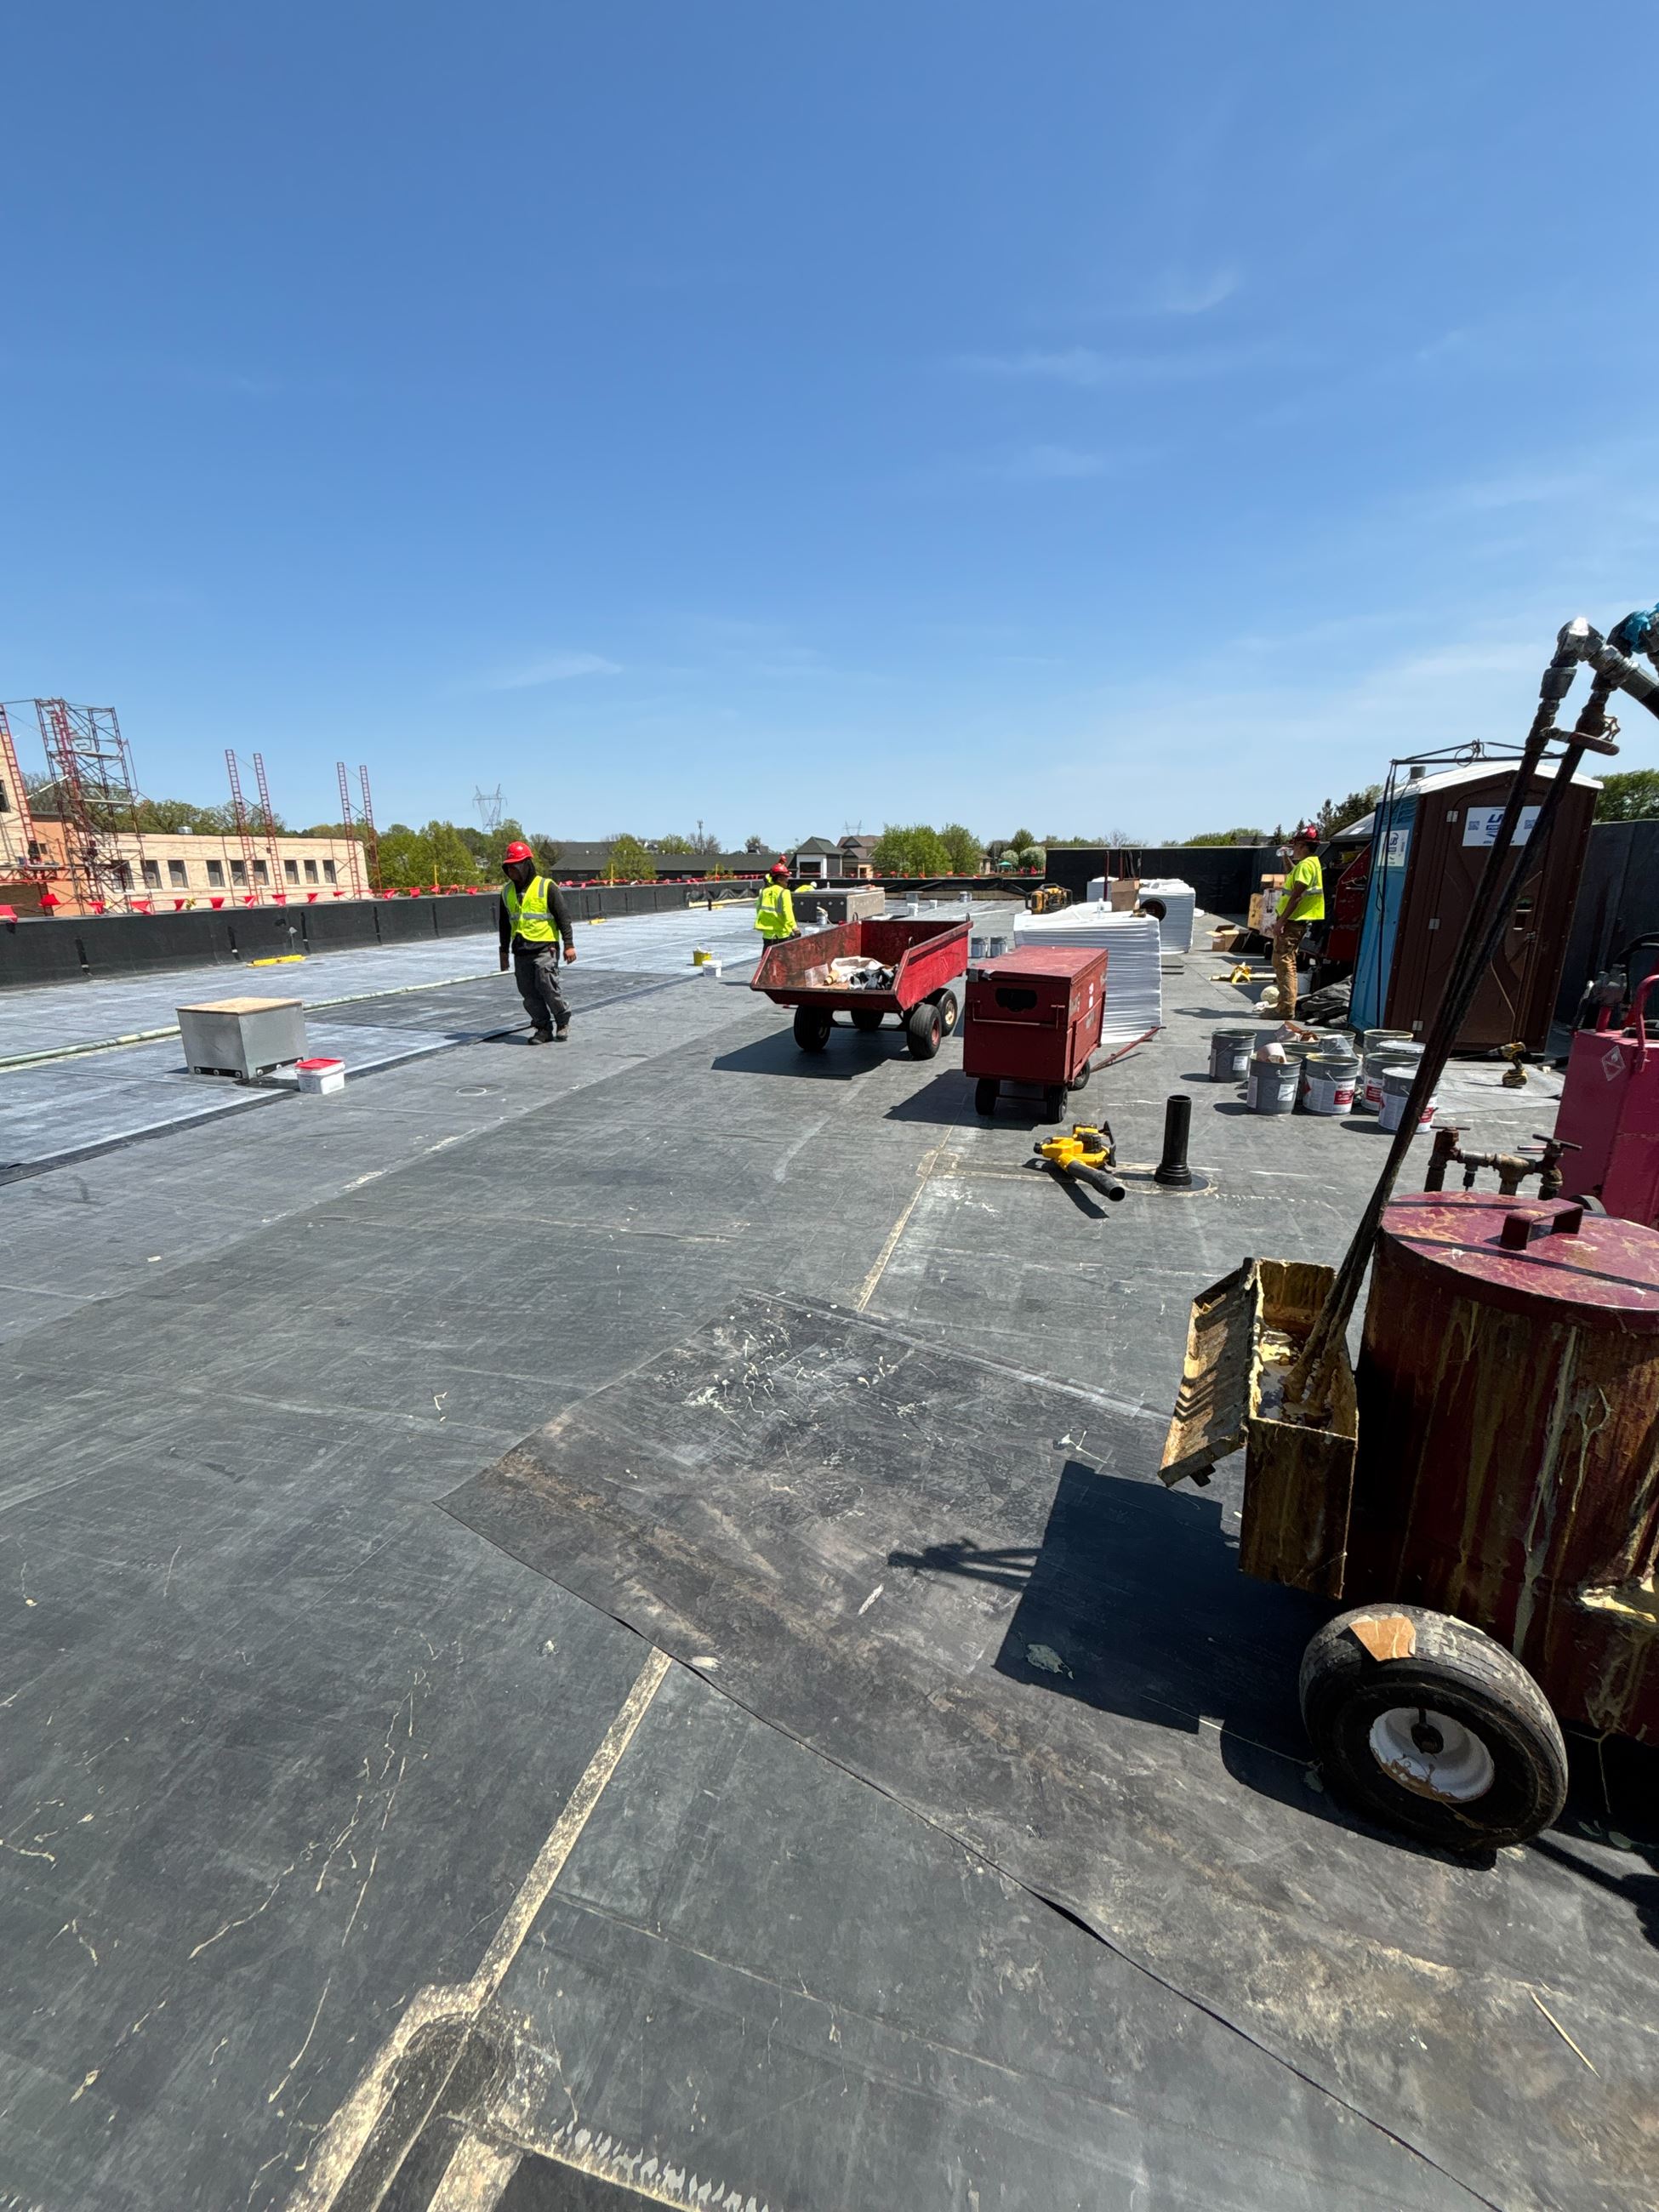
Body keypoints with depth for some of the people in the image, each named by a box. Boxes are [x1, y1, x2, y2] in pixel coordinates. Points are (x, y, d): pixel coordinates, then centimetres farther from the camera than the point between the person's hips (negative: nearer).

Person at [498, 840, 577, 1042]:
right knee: (529, 993, 4)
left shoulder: (546, 886, -5)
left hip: (545, 947, -6)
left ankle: (563, 1021, 10)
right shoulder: (507, 891, 12)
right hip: (520, 951, 6)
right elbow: (504, 924, 21)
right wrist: (504, 950, 22)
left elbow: (563, 916, -5)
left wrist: (569, 944, -10)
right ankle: (544, 1028, 14)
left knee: (547, 987, -11)